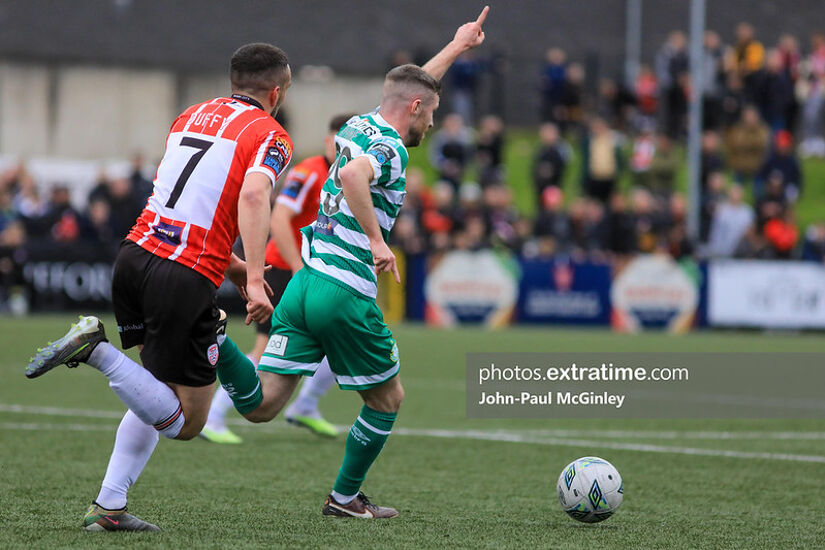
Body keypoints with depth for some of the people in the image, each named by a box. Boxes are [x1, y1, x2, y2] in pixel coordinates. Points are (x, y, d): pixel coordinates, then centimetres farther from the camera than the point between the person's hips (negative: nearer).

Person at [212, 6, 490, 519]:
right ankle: (345, 497, 23)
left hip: (304, 282, 8)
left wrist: (457, 46, 44)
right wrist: (377, 241, -30)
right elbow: (350, 175, -34)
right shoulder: (389, 148, -11)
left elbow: (409, 87, 37)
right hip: (346, 294, -8)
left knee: (260, 406, 1)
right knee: (387, 400, 16)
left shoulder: (360, 127, 17)